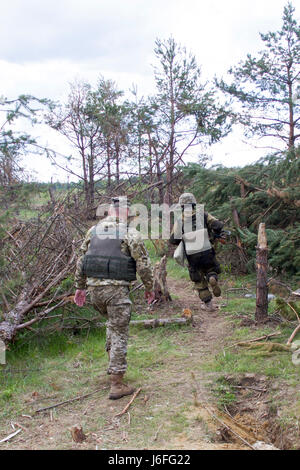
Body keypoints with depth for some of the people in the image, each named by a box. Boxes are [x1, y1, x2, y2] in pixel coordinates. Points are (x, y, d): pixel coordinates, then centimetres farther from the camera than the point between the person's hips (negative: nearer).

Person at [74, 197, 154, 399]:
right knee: (119, 334, 3)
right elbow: (143, 264, -6)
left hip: (94, 288, 5)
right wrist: (149, 288, 8)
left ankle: (113, 363, 30)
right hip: (117, 289, -5)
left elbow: (81, 259, 13)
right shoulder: (131, 234, -6)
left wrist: (80, 287, 22)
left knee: (113, 321, 29)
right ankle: (116, 385, 6)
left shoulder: (94, 230, 9)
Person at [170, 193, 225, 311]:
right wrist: (215, 235, 12)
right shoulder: (203, 215, 1)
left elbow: (173, 240, -4)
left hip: (192, 256, 0)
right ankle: (212, 278, -11)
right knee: (211, 271, 23)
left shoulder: (179, 220, -1)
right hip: (207, 252, 0)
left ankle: (208, 304, 14)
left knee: (199, 281, 16)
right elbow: (218, 225, -9)